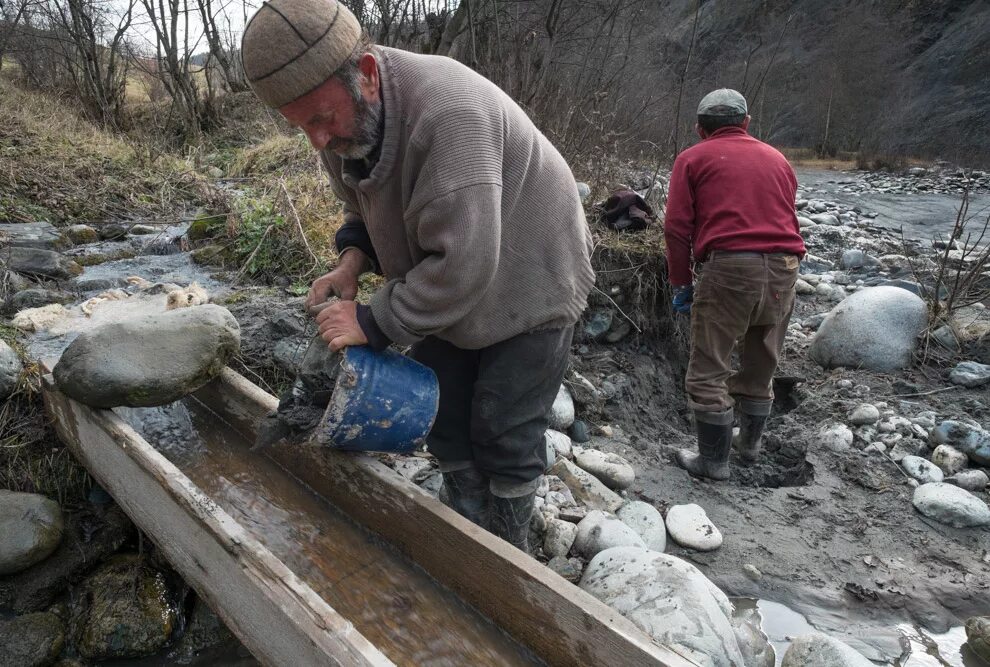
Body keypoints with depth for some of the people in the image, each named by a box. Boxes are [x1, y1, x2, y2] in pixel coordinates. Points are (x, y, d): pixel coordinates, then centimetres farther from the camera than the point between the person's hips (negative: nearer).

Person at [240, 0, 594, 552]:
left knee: (505, 438, 0)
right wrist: (353, 260, -11)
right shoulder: (344, 119, -9)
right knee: (443, 414, 13)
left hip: (528, 288, -7)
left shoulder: (448, 112, -37)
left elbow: (460, 265, -38)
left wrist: (374, 323, -28)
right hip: (450, 292, 8)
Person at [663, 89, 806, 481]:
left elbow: (676, 227, -1)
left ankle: (714, 460, 11)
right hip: (784, 270, 6)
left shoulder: (693, 159, 9)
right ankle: (750, 443, 37)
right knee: (761, 366, 20)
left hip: (728, 267, -5)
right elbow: (785, 218, 20)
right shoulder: (777, 159, 22)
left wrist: (681, 283, 4)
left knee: (708, 371, 5)